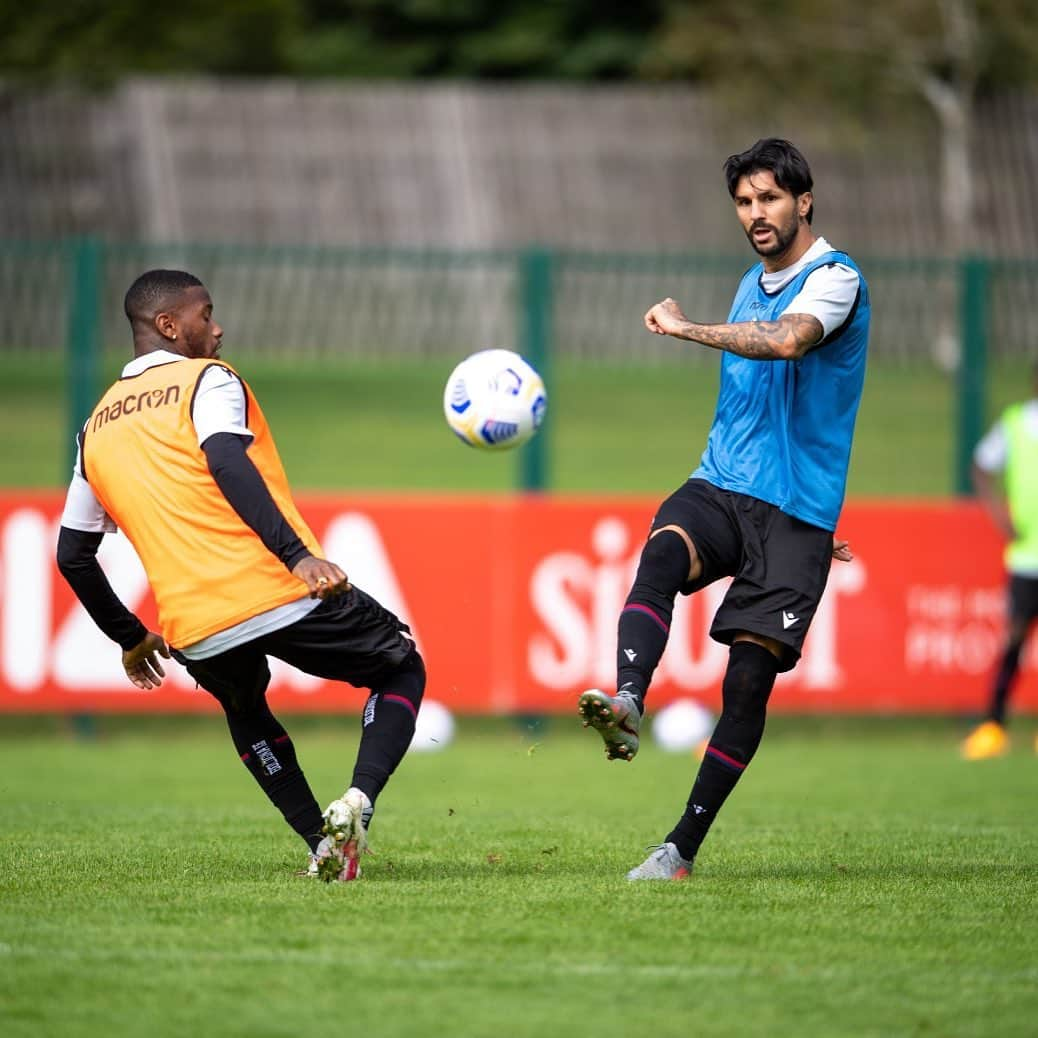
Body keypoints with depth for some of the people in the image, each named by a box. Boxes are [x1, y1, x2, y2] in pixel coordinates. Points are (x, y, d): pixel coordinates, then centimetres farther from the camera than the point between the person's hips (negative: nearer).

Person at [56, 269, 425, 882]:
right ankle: (357, 803, -8)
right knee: (402, 668, 17)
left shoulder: (96, 429, 19)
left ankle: (321, 842, 18)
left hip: (196, 634, 5)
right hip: (283, 594, -5)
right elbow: (226, 462, -19)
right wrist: (297, 554, -28)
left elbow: (73, 554, 21)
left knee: (247, 715, 36)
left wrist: (131, 639, 33)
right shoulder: (206, 379, 2)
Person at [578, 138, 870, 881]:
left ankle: (683, 848, -3)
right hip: (720, 486, 5)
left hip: (795, 509, -5)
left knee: (750, 677, -9)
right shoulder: (751, 286, 18)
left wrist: (686, 327, -19)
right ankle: (626, 705, -52)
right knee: (662, 554, -29)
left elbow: (788, 341, -28)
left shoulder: (834, 277, -6)